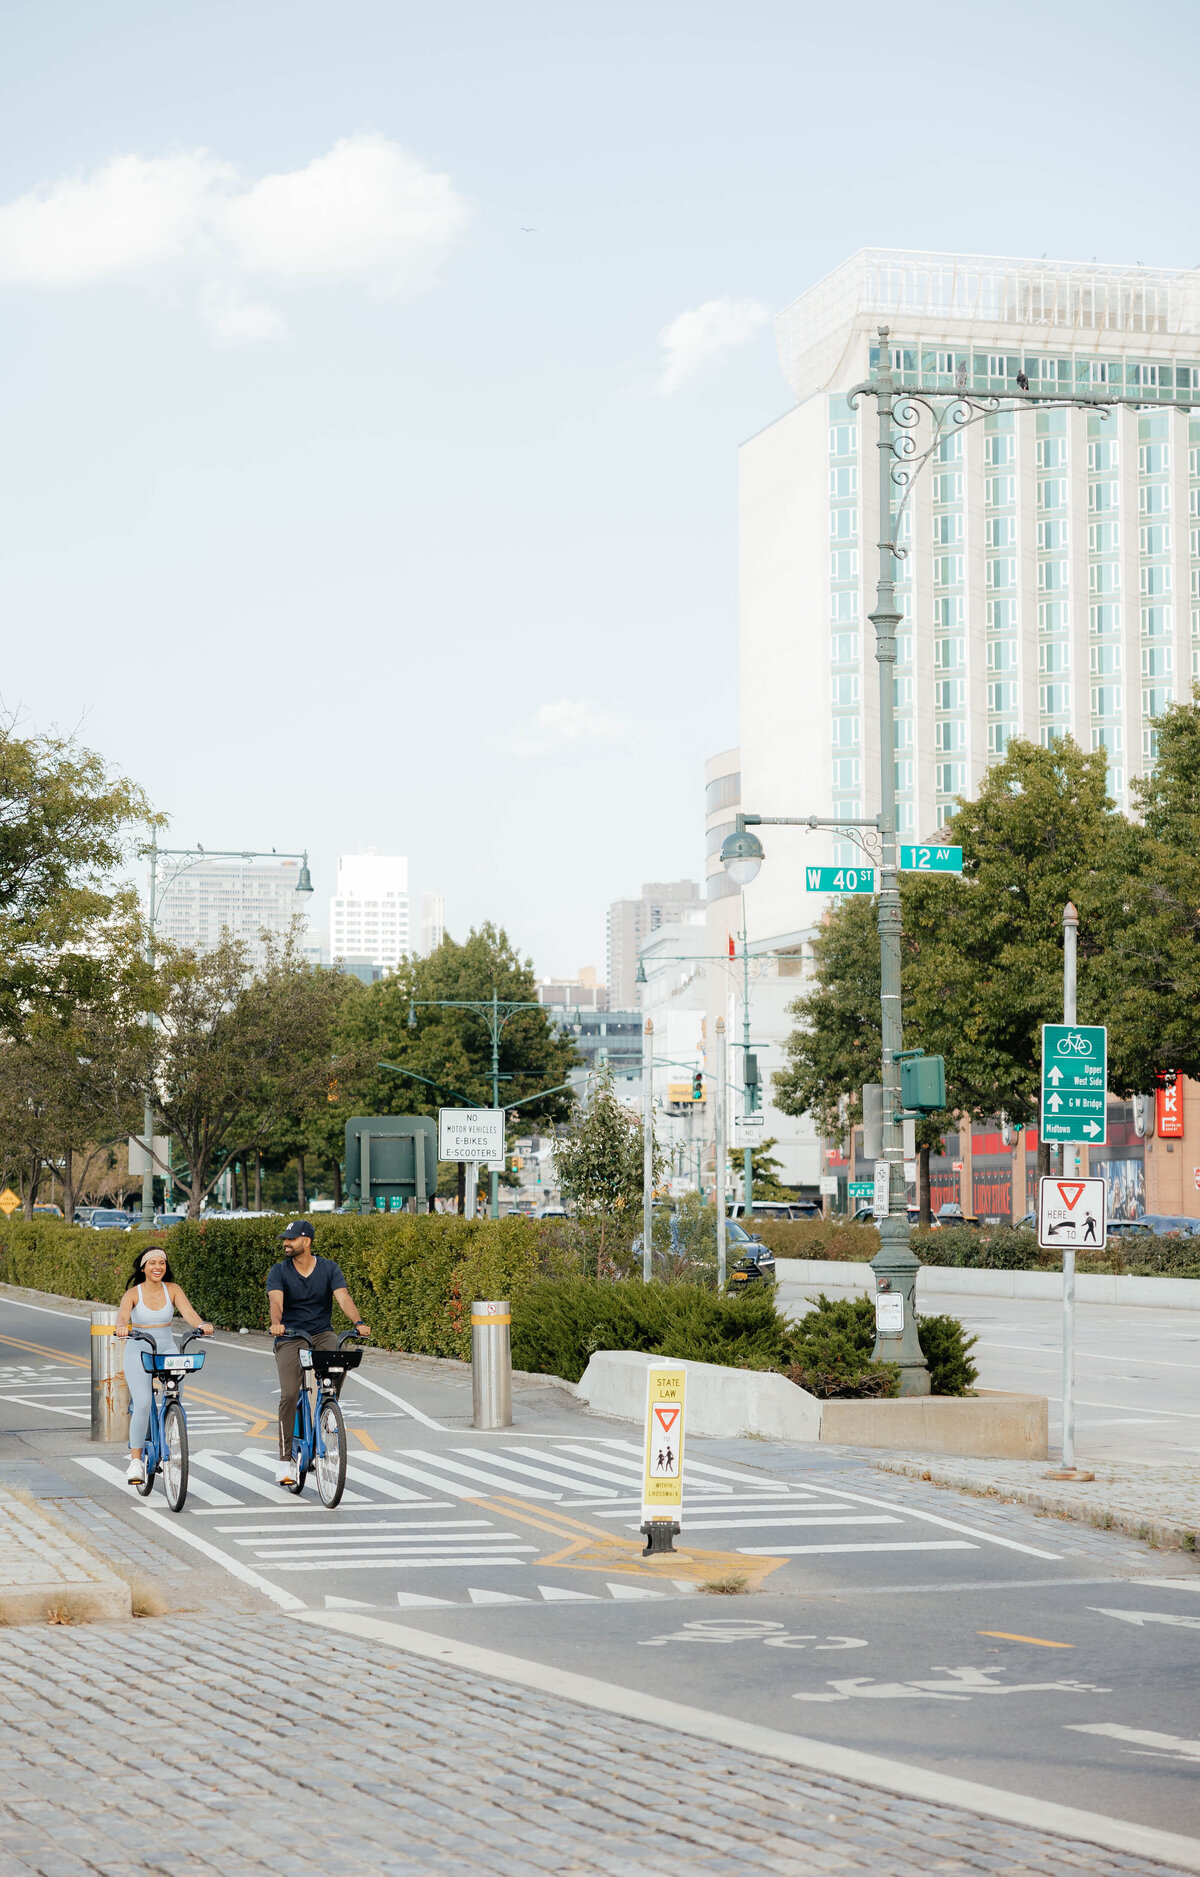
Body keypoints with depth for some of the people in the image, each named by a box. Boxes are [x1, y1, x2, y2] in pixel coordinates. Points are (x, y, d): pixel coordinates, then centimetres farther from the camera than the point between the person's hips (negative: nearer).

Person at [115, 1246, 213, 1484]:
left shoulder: (172, 1290, 3)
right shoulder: (134, 1294, -4)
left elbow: (187, 1312, -12)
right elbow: (122, 1314, -22)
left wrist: (201, 1325, -33)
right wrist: (122, 1328, -46)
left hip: (167, 1350, 2)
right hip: (138, 1352, -2)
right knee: (143, 1404, -18)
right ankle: (135, 1460, -7)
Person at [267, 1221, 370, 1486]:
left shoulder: (329, 1268, 1)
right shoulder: (279, 1272, -2)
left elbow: (343, 1297, -13)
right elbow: (276, 1301, -19)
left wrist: (358, 1322, -32)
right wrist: (276, 1323, -41)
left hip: (322, 1334, 1)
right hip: (289, 1338, -1)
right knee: (289, 1394, -18)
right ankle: (285, 1459, -10)